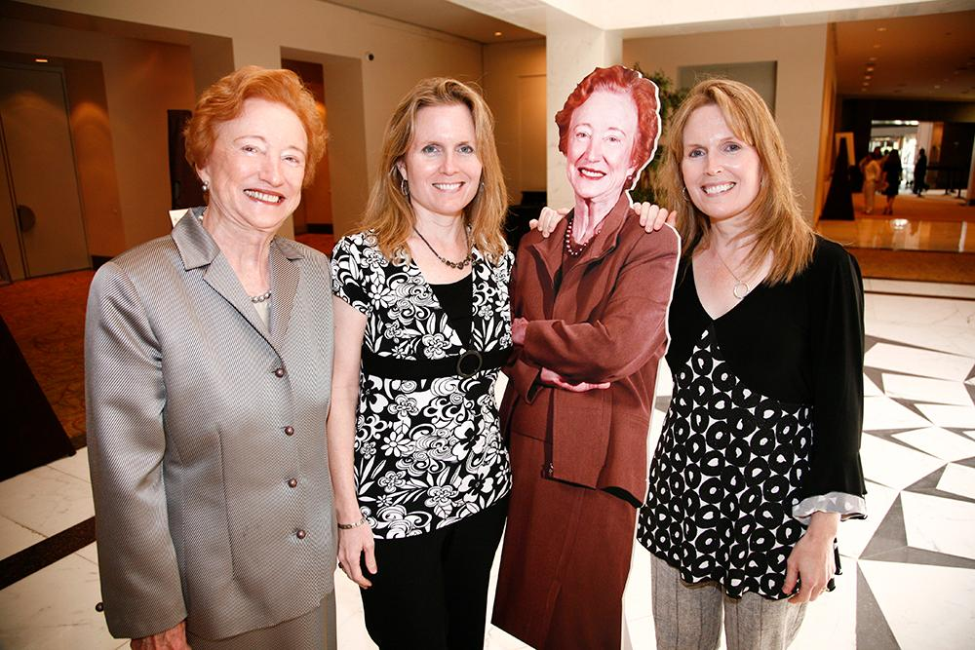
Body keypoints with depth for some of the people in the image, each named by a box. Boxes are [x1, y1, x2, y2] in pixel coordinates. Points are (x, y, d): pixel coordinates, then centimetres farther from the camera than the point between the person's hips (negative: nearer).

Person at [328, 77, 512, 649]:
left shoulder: (497, 256, 1)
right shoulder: (362, 258, -13)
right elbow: (341, 389, -11)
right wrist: (348, 514, -10)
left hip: (483, 489, 5)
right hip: (394, 500, -4)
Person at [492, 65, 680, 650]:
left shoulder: (654, 244, -9)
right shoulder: (537, 242, 8)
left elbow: (616, 347, -23)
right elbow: (505, 345, 5)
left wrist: (523, 333, -10)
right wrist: (546, 369, -16)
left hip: (596, 467, -5)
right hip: (524, 451, 5)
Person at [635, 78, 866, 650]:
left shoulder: (825, 267, -12)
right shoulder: (676, 261, 0)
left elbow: (839, 407, -9)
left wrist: (822, 531, -11)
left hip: (774, 501, -3)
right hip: (683, 492, 4)